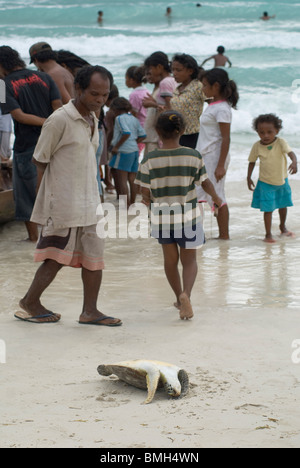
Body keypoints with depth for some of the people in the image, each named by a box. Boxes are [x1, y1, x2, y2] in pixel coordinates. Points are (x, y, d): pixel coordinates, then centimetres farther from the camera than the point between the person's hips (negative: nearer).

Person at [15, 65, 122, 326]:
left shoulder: (92, 120, 11)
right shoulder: (60, 120, -14)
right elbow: (40, 161, -9)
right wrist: (50, 197, -8)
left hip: (89, 204, 8)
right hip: (64, 204, -8)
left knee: (94, 256, 5)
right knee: (58, 257, 1)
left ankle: (90, 311, 12)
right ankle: (30, 303, 17)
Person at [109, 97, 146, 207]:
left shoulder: (120, 118, -8)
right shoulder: (134, 119, 13)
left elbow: (126, 132, -22)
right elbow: (142, 135, 8)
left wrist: (116, 146, -16)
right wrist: (134, 142, 15)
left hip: (124, 152, -8)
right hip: (135, 150, 8)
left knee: (122, 180, -5)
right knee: (132, 180, 13)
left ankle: (126, 206, -8)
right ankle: (132, 203, 19)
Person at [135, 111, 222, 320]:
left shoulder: (149, 160, -10)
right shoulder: (193, 156, -10)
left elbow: (145, 195, -6)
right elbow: (205, 183, 2)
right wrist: (216, 198, 22)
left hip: (161, 216, 1)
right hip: (188, 216, -1)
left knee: (170, 260, 19)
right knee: (189, 260, 10)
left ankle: (180, 298, 31)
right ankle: (186, 294, -15)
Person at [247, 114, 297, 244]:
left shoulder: (280, 142, -17)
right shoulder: (257, 146, -12)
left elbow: (291, 153, -31)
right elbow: (252, 162, 1)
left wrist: (294, 162, -51)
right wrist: (249, 178, 1)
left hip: (282, 181, 2)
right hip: (265, 183, -2)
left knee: (283, 205, 21)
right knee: (268, 209, -5)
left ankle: (283, 227, 44)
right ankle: (268, 234, 7)